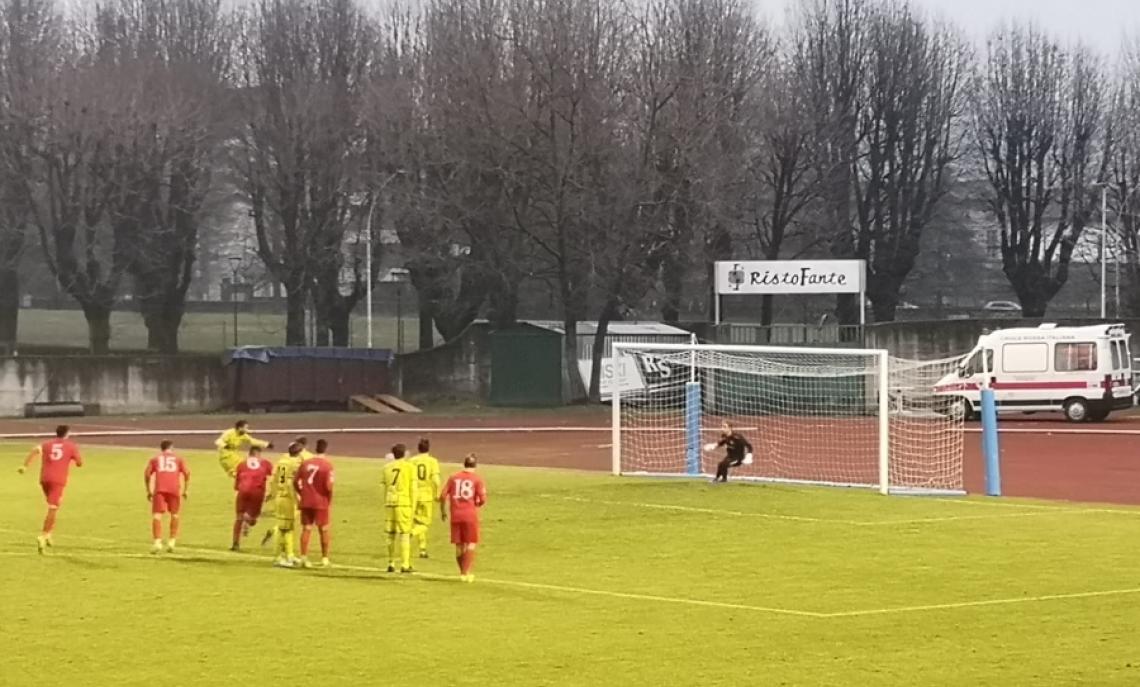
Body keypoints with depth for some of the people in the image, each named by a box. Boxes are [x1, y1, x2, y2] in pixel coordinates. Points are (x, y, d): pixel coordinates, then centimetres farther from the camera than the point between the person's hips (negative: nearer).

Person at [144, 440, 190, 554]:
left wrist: (148, 491, 13)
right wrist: (186, 489, 11)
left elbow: (147, 473, 7)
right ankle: (171, 542, 14)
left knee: (157, 515, -5)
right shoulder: (178, 459, 21)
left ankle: (157, 543, -21)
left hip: (159, 489, -1)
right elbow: (187, 472, 6)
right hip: (174, 489, 1)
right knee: (174, 515, 18)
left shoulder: (154, 459, 22)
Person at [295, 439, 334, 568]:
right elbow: (328, 486, -17)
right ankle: (325, 558, 14)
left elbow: (295, 481, 3)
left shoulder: (305, 463, 3)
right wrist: (330, 499, 0)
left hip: (306, 501, 3)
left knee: (306, 529, 8)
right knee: (324, 530, 9)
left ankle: (304, 558, 4)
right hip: (321, 502, -3)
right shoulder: (327, 465, -11)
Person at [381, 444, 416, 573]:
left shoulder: (387, 467, 10)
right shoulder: (409, 467, 0)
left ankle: (391, 563, 14)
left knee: (391, 534, 12)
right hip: (404, 503, -3)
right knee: (405, 534, 0)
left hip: (390, 503, 3)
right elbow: (413, 489, -2)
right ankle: (405, 565, -4)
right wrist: (413, 507, 2)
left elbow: (386, 488, 10)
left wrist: (385, 503, 14)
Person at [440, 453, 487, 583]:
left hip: (456, 515, 3)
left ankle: (463, 572, 19)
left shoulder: (453, 478, 8)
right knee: (471, 544, 4)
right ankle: (467, 573, -4)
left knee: (459, 545, 12)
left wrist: (443, 511, 17)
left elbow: (443, 496, 3)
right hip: (470, 515, -3)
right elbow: (483, 499, -9)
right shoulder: (477, 479, -1)